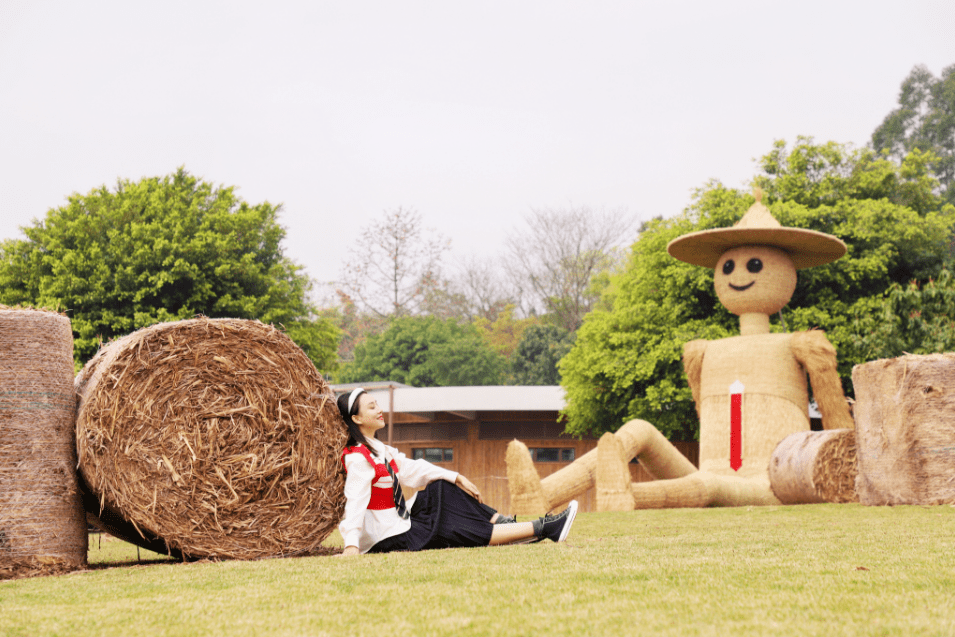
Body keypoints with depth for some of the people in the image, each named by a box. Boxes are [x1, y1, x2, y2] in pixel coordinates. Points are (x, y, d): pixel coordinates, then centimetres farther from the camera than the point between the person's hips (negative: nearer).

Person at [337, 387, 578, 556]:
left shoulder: (375, 448, 10)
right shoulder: (358, 458, -20)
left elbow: (410, 468, 15)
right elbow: (355, 500, -31)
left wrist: (457, 478, 12)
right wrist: (351, 544, -43)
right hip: (390, 539, -10)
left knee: (444, 487, 11)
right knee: (469, 532, -9)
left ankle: (505, 523, 5)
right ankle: (544, 529, -8)